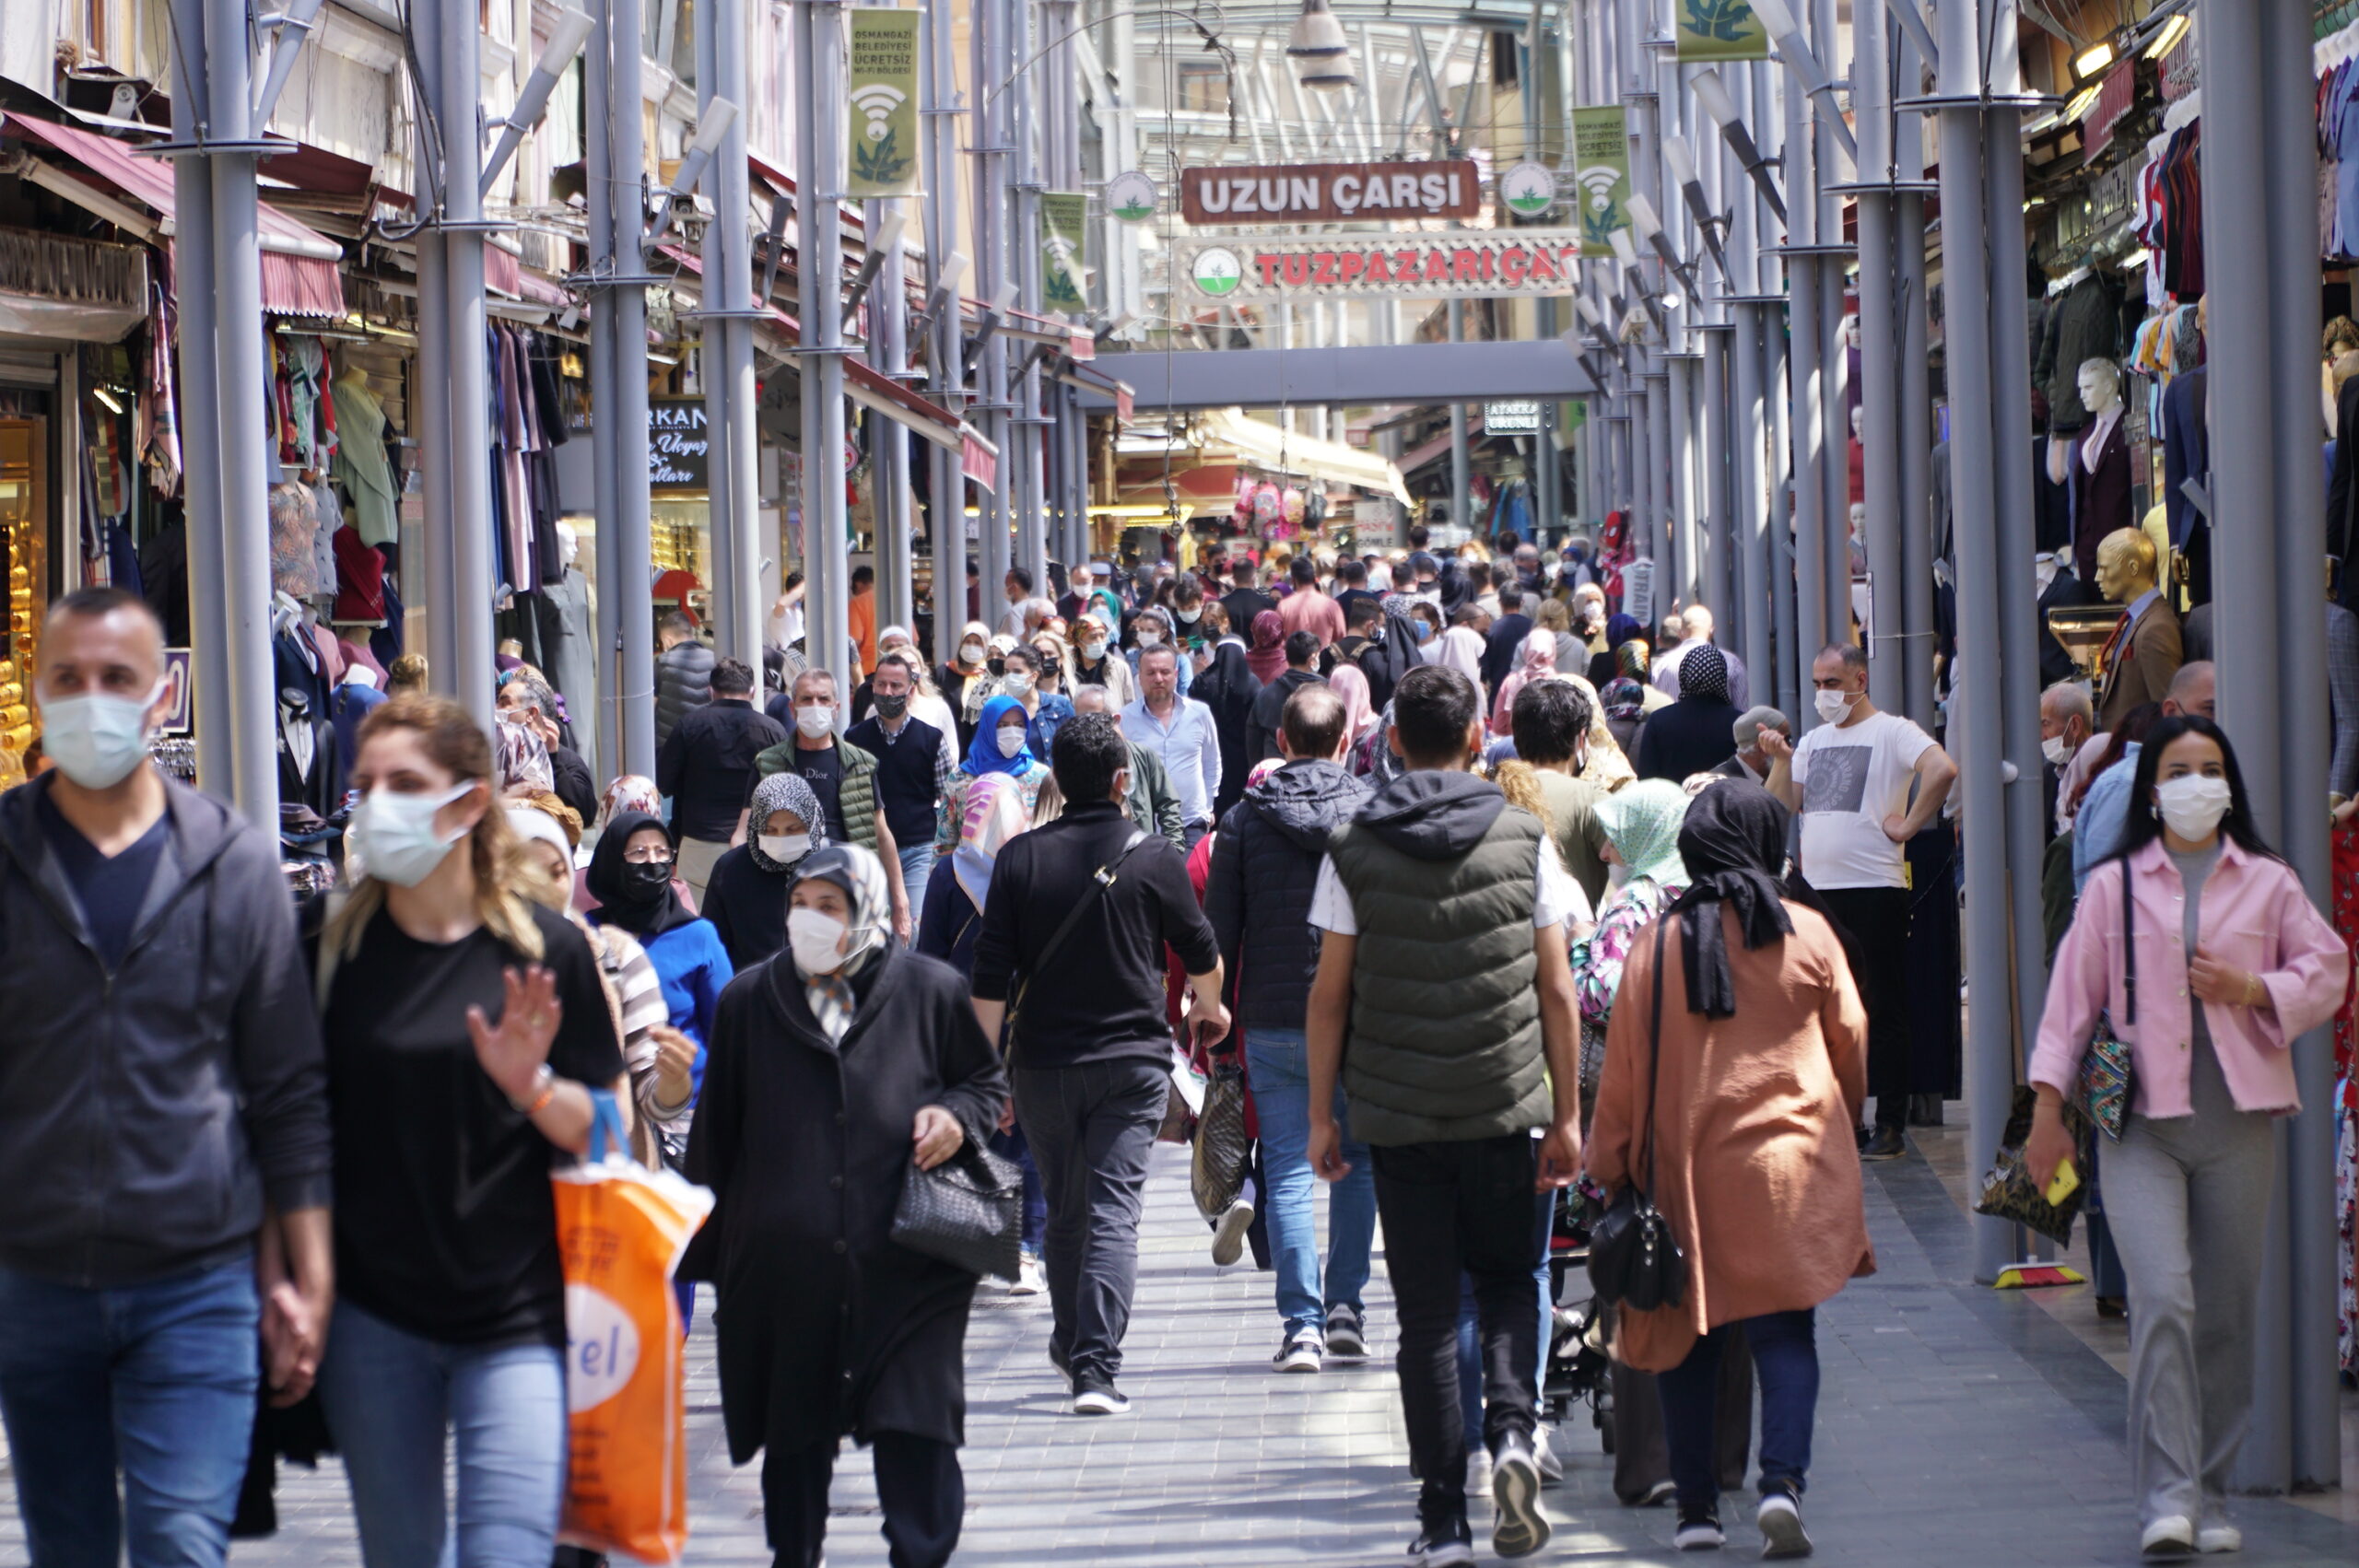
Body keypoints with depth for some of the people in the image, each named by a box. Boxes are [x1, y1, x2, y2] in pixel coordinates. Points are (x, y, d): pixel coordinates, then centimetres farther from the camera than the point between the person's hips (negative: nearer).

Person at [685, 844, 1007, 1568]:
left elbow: (987, 1080, 16)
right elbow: (715, 1132, 12)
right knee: (794, 1435, 9)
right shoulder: (749, 1000, 7)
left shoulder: (930, 991, 2)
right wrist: (708, 1249, 11)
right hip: (784, 1263, 2)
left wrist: (957, 1115, -8)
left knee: (915, 1429, -4)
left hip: (903, 1264, -2)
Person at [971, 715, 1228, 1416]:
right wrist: (1209, 1009, 31)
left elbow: (991, 979, -3)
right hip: (1132, 1061, -2)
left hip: (1044, 1063, 2)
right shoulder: (1154, 858, -4)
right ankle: (1096, 1366, -17)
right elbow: (1202, 953, 10)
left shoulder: (1020, 858, -1)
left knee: (1065, 1211, 18)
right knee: (1113, 1212, -6)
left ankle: (1074, 1346, 33)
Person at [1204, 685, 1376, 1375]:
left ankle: (1301, 1323, -3)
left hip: (1273, 1023, 0)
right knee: (1357, 1161, 15)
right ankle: (1346, 1306, 10)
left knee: (1289, 1169, 3)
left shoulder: (1243, 820, -1)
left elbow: (1219, 933, 0)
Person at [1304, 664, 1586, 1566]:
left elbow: (1330, 993, -2)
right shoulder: (1522, 840, -2)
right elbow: (1556, 990, -1)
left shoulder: (1354, 850, -3)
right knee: (1507, 1284, 17)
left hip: (1397, 1111, 0)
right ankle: (1512, 1431, -10)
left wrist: (1321, 1114, 6)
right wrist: (1567, 1115, 6)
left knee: (1426, 1313, 5)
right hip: (1503, 1105, 0)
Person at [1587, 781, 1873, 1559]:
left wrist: (1608, 1167, 9)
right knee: (1786, 1332, 3)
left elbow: (1624, 1069, -1)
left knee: (1688, 1335, 10)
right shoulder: (1808, 934, -2)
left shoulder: (1658, 945, -3)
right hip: (1789, 1170, 0)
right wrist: (1839, 1125, 28)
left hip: (1685, 1169, 0)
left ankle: (1697, 1504, 10)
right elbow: (1851, 1044, 10)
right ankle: (1783, 1479, -16)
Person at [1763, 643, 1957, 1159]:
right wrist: (1780, 759, 0)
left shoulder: (1892, 732, -4)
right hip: (1818, 888, 7)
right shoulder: (1814, 740, 18)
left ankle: (1891, 1126, 1)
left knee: (1883, 1010, -2)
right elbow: (1783, 806, 14)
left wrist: (1909, 824, -16)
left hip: (1874, 888, -7)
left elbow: (1943, 769, -20)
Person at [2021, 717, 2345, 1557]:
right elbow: (2072, 996, 7)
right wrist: (2049, 1104, 2)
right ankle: (2167, 1497, -18)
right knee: (2164, 1300, -16)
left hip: (2238, 1123, 2)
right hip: (2140, 1120, -2)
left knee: (2228, 1314, 5)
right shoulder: (2114, 885, 6)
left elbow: (2327, 972, 12)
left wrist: (2252, 989, -6)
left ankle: (2211, 1499, 15)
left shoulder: (2268, 883, 9)